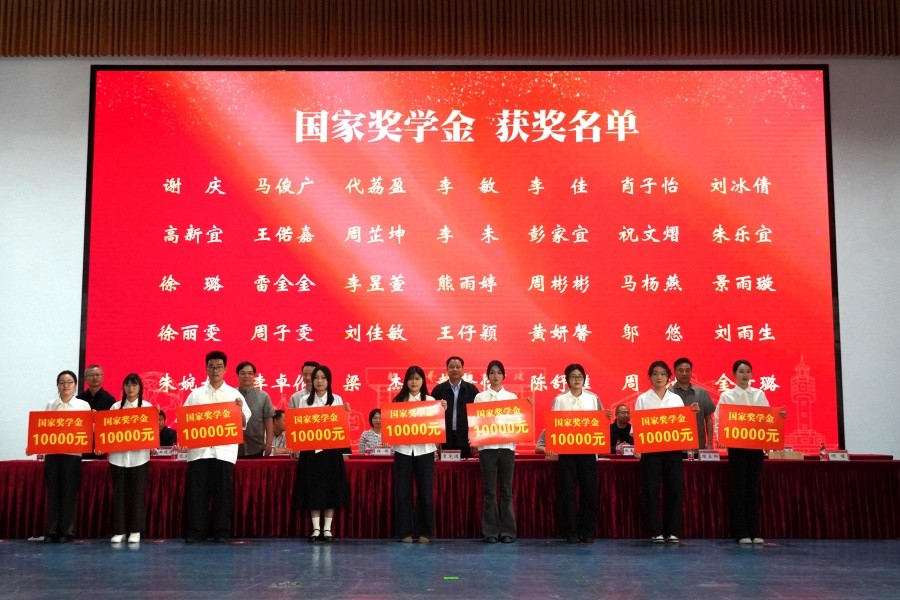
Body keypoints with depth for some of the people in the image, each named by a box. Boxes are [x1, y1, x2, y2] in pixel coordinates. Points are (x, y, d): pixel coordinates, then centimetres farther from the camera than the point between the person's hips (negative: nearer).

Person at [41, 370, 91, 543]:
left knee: (69, 492, 0)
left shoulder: (83, 405, 5)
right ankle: (52, 531, 9)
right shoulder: (50, 405, 11)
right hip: (51, 452, 2)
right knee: (53, 492, 2)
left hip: (72, 453, -2)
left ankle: (67, 531, 6)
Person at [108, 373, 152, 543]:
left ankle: (135, 531, 10)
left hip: (139, 456, -1)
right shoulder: (116, 407, 8)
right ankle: (119, 531, 11)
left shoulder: (147, 406, 5)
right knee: (119, 493, 3)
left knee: (138, 493, 2)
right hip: (118, 456, 1)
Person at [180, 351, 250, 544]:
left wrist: (239, 410, -13)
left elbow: (243, 423, 5)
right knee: (196, 491, 0)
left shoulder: (234, 394, 8)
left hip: (224, 451, -1)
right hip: (199, 450, 1)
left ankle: (221, 532, 9)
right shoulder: (195, 394, 11)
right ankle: (195, 531, 8)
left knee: (223, 492, 1)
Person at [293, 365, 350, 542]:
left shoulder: (337, 399, 6)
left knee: (331, 488, 1)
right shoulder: (305, 400, 7)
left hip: (331, 448, 0)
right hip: (310, 448, 0)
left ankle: (327, 529, 8)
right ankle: (316, 529, 7)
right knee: (312, 488, 0)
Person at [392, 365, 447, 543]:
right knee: (403, 491, 2)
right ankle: (405, 531, 11)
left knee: (425, 491, 2)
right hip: (403, 449, 0)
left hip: (424, 450, 0)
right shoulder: (398, 400, 5)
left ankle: (424, 531, 12)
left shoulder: (431, 400, 6)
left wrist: (442, 412, -10)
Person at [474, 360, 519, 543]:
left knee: (506, 490, 3)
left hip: (507, 446, 1)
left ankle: (507, 531, 9)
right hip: (487, 446, -1)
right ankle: (490, 531, 6)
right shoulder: (480, 397, 7)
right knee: (489, 490, 0)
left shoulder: (512, 397, 10)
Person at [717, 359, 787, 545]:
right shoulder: (727, 396, 1)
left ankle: (754, 532, 10)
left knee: (753, 488, 5)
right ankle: (741, 533, 3)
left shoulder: (759, 394, 10)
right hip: (737, 445, -3)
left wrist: (779, 416, -13)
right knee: (739, 488, -2)